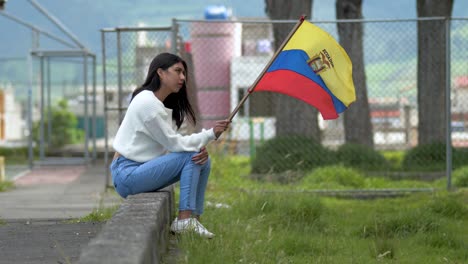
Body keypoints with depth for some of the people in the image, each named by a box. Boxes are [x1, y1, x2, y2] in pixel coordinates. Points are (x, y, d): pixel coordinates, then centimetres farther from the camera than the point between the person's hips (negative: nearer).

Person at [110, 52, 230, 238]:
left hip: (141, 170, 10)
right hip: (127, 173, -10)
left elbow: (173, 143, 7)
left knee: (203, 160, 0)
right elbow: (174, 143, -17)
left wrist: (201, 149, -13)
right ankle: (184, 220, -20)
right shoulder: (147, 102, -17)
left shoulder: (164, 104, 15)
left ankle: (194, 219, -4)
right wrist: (210, 134, -14)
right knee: (190, 156, -19)